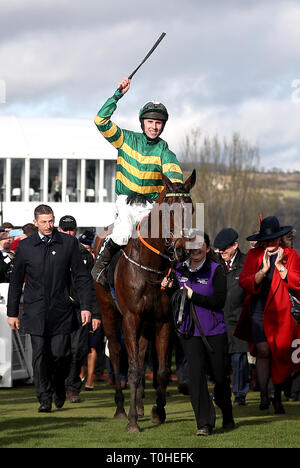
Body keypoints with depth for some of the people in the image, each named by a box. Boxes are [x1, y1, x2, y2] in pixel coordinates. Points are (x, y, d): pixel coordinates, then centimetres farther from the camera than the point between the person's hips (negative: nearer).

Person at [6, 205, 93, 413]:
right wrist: (12, 312, 9)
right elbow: (16, 281, 10)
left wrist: (86, 306, -3)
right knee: (40, 353, -4)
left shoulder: (69, 243, 2)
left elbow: (82, 277, 5)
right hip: (35, 311, 0)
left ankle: (58, 385, 27)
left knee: (60, 353, -2)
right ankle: (45, 399, 3)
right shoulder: (25, 246, 3)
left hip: (61, 310, 0)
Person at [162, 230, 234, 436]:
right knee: (196, 374, -8)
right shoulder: (179, 270, 5)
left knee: (220, 376, 7)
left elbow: (219, 301, -15)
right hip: (189, 332, 2)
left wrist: (193, 296, -20)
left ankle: (228, 417, 33)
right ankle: (204, 423, -4)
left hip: (214, 332, -2)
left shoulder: (216, 270, -8)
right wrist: (169, 288, -6)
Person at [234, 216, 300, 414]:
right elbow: (244, 282, -2)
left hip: (281, 313, 0)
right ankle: (264, 395, -6)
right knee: (263, 351, -13)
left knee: (280, 356, 4)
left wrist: (280, 266, -12)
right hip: (258, 311, 0)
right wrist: (263, 270, -15)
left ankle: (277, 398, 18)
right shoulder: (254, 255, 8)